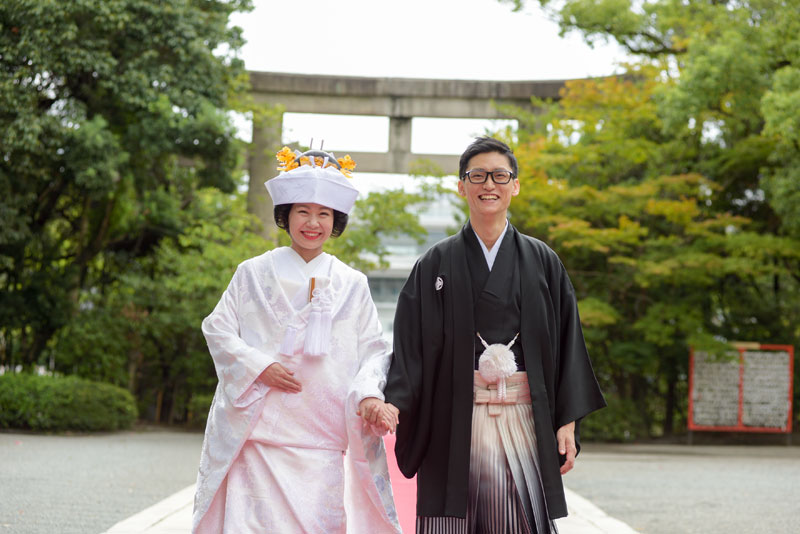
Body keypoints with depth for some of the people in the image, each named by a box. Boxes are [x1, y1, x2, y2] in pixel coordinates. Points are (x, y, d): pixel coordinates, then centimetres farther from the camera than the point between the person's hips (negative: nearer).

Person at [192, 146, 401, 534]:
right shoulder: (255, 274, 8)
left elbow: (373, 351, 8)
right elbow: (218, 328, 7)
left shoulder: (352, 285, 11)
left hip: (323, 439, 1)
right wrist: (259, 367, -8)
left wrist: (368, 395, -11)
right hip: (260, 431, -1)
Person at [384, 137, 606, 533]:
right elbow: (409, 345, 3)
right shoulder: (437, 263, 7)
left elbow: (567, 342, 8)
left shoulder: (542, 262, 9)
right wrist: (392, 405, -11)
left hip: (525, 416, 0)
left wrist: (567, 422, 1)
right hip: (455, 419, 0)